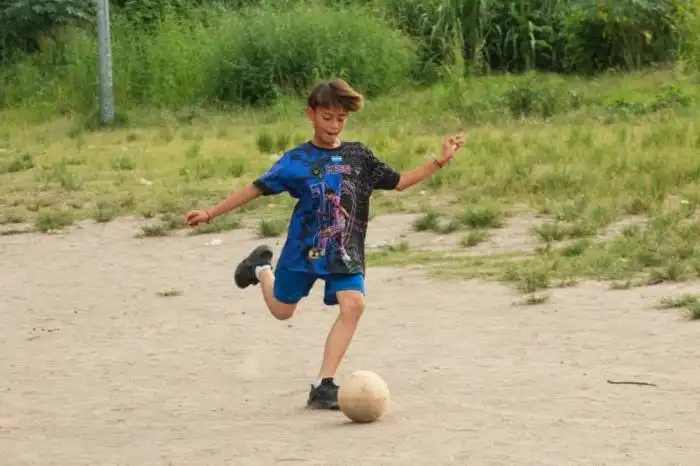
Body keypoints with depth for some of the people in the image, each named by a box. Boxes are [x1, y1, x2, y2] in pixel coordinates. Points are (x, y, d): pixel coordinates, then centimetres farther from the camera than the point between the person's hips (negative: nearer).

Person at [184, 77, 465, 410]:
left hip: (345, 252, 1)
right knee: (282, 309, 13)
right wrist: (210, 213, -6)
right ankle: (261, 268, 48)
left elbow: (397, 182, 9)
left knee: (353, 303, -22)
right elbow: (256, 188, -3)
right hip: (304, 248, -1)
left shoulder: (359, 156, 2)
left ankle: (323, 385, -18)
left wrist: (439, 162, 1)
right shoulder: (297, 160, -5)